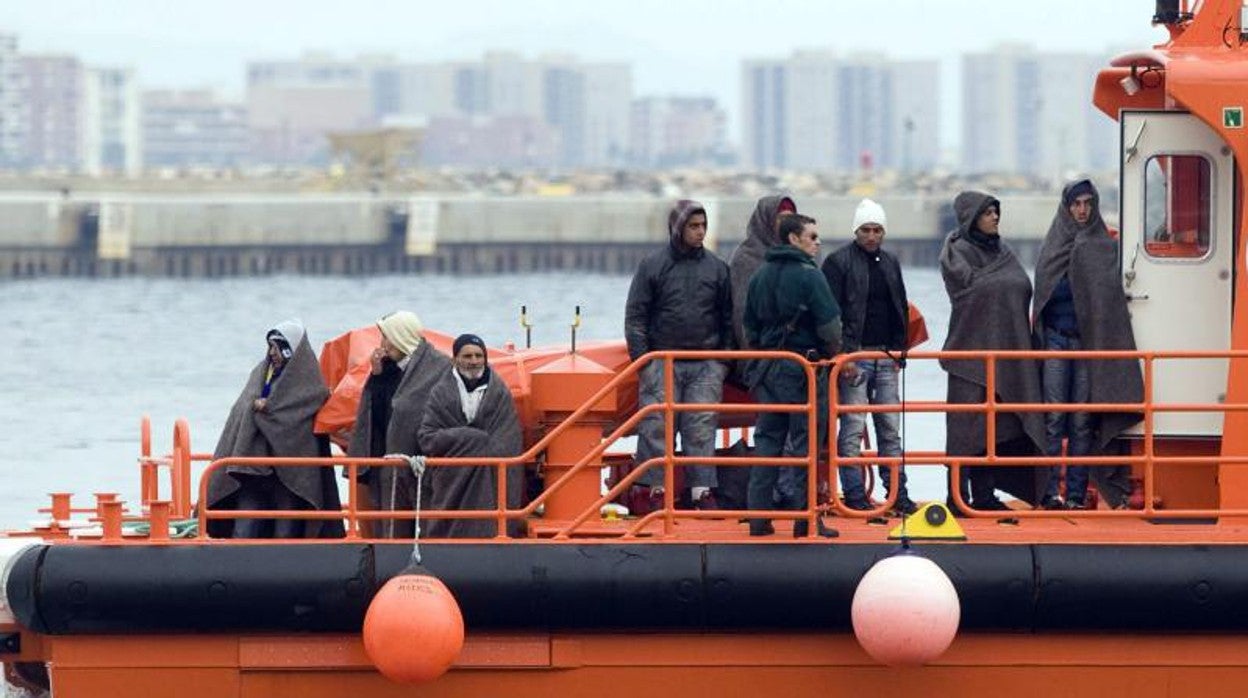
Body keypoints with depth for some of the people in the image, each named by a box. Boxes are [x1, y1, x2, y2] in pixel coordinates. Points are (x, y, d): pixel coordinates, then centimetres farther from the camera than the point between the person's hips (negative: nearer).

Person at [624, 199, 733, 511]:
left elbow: (727, 318, 14)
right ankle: (656, 488, 1)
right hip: (662, 363, -2)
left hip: (706, 365, 2)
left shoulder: (716, 268, 9)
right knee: (656, 427, -4)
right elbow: (635, 316, 2)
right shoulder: (652, 266, 2)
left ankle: (702, 490, 2)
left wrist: (724, 359, 6)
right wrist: (641, 359, -5)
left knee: (702, 429, -1)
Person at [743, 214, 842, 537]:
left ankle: (759, 515, 7)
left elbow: (750, 324, 16)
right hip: (801, 366, -6)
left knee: (767, 439, 10)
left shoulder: (760, 276, 10)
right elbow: (830, 324, -14)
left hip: (767, 367, 6)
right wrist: (832, 355, 3)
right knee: (805, 441, -2)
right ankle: (805, 518, -3)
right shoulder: (809, 275, -11)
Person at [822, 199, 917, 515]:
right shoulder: (839, 262, -5)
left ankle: (898, 492, 9)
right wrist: (844, 355, -16)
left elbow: (900, 311, 21)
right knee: (853, 427, -6)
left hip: (885, 357, 6)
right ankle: (854, 494, -3)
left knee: (891, 428, 7)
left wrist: (898, 352, 12)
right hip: (854, 356, -6)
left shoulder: (890, 263, 15)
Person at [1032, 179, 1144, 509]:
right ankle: (1051, 490, -12)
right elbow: (1042, 291, 9)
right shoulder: (1054, 245, 10)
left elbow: (1110, 295, 0)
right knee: (1054, 416, -8)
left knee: (1082, 420, -1)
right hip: (1056, 339, 1)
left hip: (1088, 339, -1)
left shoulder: (1105, 246, 6)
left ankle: (1076, 492, 0)